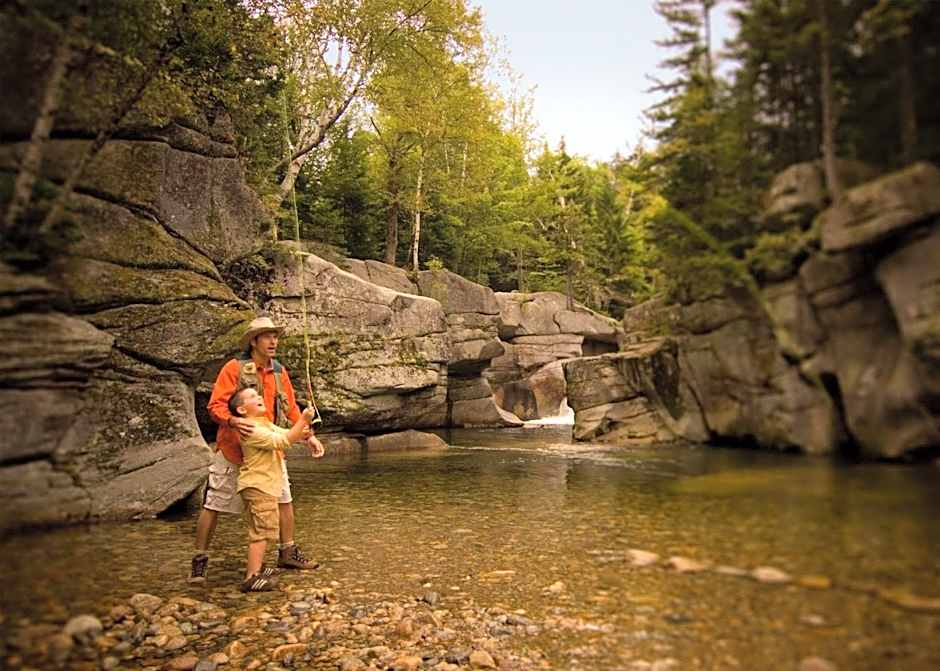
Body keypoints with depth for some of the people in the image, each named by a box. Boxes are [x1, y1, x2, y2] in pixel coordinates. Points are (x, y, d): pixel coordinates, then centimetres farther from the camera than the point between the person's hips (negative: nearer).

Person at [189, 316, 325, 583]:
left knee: (284, 499, 11)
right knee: (213, 505, 3)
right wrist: (233, 421, -36)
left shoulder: (279, 371, 4)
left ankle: (287, 553, 27)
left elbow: (291, 408, 10)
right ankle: (200, 560, 20)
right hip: (233, 450, -5)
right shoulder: (234, 368, -13)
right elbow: (215, 405, -17)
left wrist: (309, 436, 2)